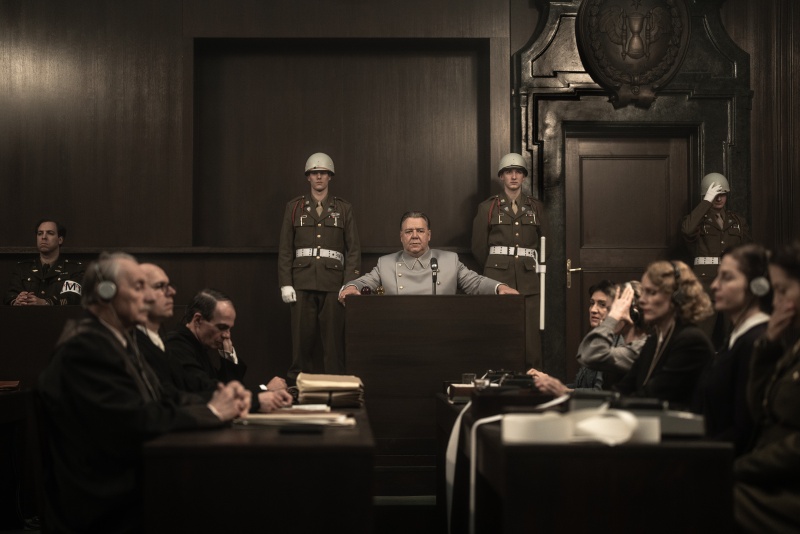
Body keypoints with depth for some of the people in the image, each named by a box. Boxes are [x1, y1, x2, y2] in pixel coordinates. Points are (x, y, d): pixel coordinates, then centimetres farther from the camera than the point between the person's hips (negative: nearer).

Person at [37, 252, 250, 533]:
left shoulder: (120, 339, 12)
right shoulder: (85, 347, -18)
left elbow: (161, 398, 10)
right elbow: (136, 421, -24)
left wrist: (221, 401, -8)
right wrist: (211, 411, -14)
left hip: (132, 479, 9)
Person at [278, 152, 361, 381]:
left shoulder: (344, 208, 9)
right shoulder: (294, 207, 10)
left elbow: (354, 249, 4)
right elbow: (285, 249, 7)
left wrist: (349, 284, -5)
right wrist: (285, 284, -2)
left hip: (333, 281, 0)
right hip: (302, 281, 1)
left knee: (334, 338, -2)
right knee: (302, 337, 0)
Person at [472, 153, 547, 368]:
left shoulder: (536, 207, 13)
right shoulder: (487, 207, 8)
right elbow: (479, 248, 11)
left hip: (528, 280, 1)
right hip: (498, 279, -1)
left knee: (532, 340, -6)